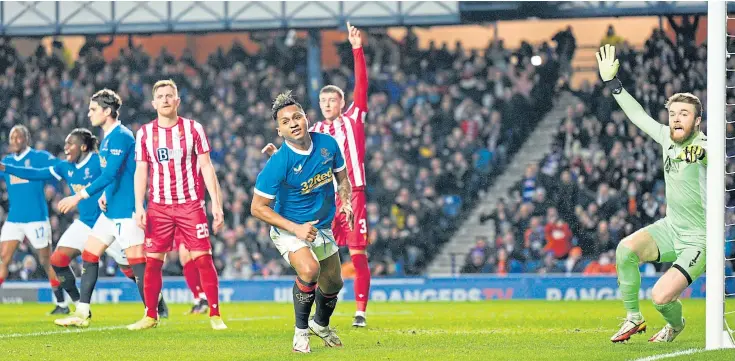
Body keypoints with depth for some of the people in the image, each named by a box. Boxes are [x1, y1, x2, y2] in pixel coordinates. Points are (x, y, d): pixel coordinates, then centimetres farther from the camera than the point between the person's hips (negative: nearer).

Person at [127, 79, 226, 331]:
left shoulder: (193, 129, 1)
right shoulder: (144, 133, 6)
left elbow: (206, 167, 1)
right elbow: (141, 172, 7)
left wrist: (216, 204, -4)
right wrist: (139, 207, -3)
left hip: (191, 204, -2)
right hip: (158, 207, 2)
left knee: (203, 258, -8)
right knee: (152, 261, -2)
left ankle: (215, 314, -2)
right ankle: (150, 316, 9)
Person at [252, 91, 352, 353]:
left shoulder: (327, 144, -10)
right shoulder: (278, 164, -26)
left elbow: (341, 176, 10)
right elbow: (258, 207, -21)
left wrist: (345, 201, -11)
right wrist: (295, 228, -27)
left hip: (322, 228, 6)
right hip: (288, 230, -6)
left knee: (333, 284, 19)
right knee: (309, 269, -33)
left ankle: (321, 324, 52)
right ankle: (301, 332, -15)